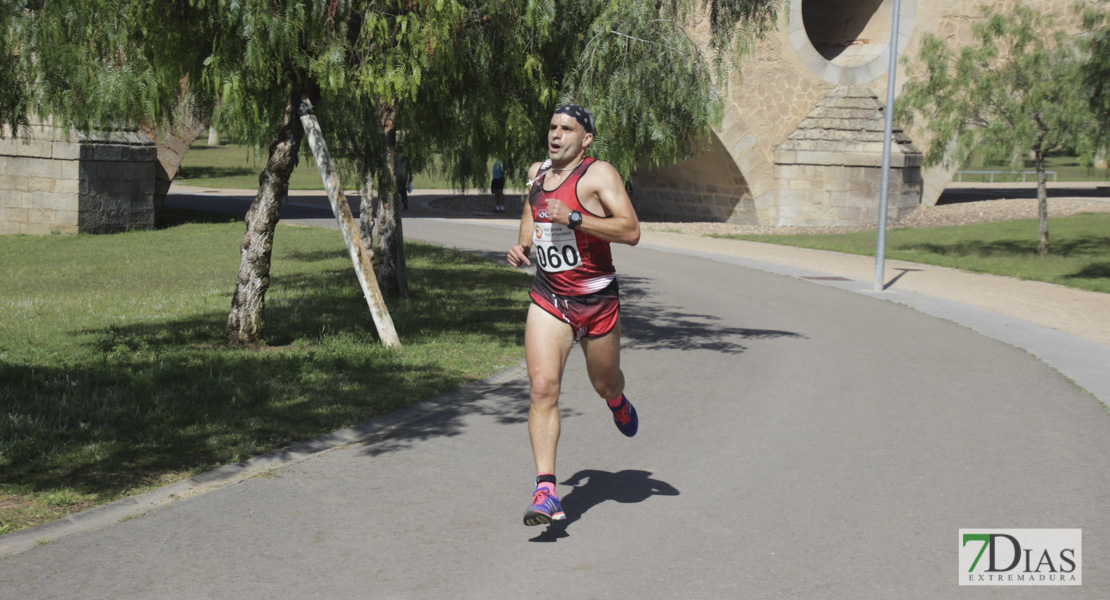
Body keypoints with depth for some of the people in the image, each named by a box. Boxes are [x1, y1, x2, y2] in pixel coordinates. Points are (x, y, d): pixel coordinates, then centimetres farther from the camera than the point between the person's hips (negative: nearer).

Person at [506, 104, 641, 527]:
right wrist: (523, 246, 10)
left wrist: (573, 218, -27)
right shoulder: (537, 173, 9)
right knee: (542, 388, -14)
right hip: (548, 299, 3)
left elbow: (631, 231, -20)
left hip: (596, 300, -3)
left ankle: (618, 404, 57)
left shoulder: (598, 175, -10)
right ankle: (546, 491, -17)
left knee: (605, 385, 16)